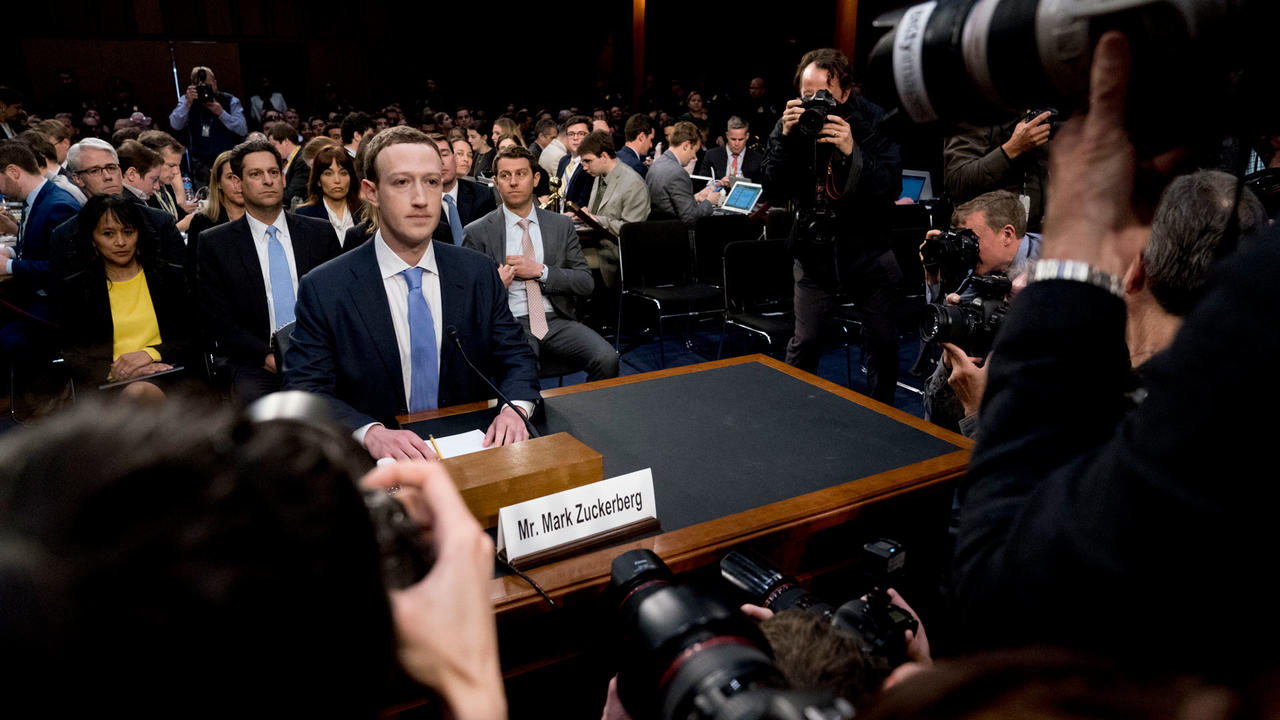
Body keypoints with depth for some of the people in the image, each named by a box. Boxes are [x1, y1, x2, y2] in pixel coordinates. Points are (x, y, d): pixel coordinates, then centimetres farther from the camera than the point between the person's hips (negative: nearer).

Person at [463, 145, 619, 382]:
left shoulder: (562, 225, 13)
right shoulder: (478, 233, 5)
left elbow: (586, 283, 7)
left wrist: (540, 271, -6)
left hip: (558, 320, 3)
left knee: (607, 359, -23)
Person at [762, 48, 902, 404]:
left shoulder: (873, 121, -10)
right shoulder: (792, 124, -7)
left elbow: (891, 188, -18)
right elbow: (774, 194, -13)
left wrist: (853, 152, -32)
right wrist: (784, 138, -25)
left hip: (867, 248, 0)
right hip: (815, 251, 0)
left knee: (883, 341, 6)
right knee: (804, 342, 1)